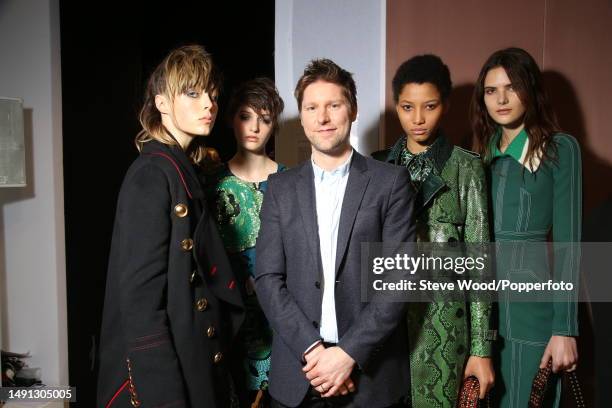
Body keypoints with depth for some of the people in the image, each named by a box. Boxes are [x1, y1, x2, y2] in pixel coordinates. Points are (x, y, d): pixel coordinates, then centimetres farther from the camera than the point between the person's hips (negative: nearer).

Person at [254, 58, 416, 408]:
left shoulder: (390, 181, -2)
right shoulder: (281, 187, 4)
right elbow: (268, 278, -1)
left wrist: (349, 352, -14)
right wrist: (312, 349, -12)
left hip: (371, 371, -1)